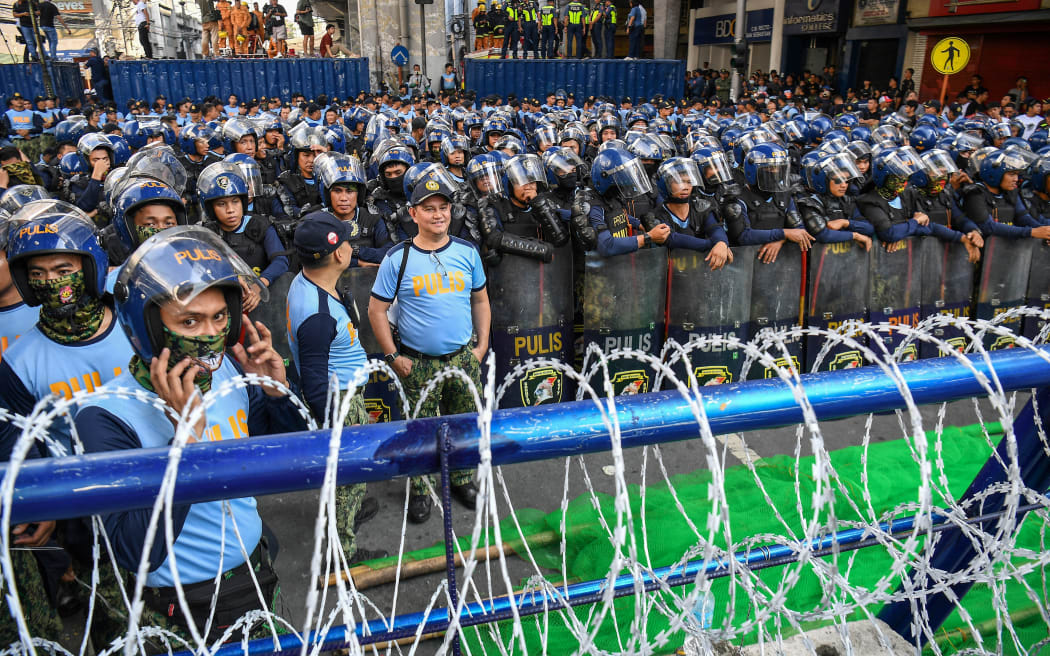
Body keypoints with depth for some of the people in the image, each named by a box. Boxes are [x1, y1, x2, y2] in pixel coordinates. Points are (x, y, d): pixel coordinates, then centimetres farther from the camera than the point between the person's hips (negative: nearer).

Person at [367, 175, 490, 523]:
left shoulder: (467, 252, 2)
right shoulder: (398, 258, -7)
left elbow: (480, 300, 11)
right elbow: (376, 310, -3)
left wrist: (482, 344, 5)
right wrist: (393, 356, -7)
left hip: (463, 358, 3)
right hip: (417, 362, -2)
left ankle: (462, 479, 34)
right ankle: (419, 489, 27)